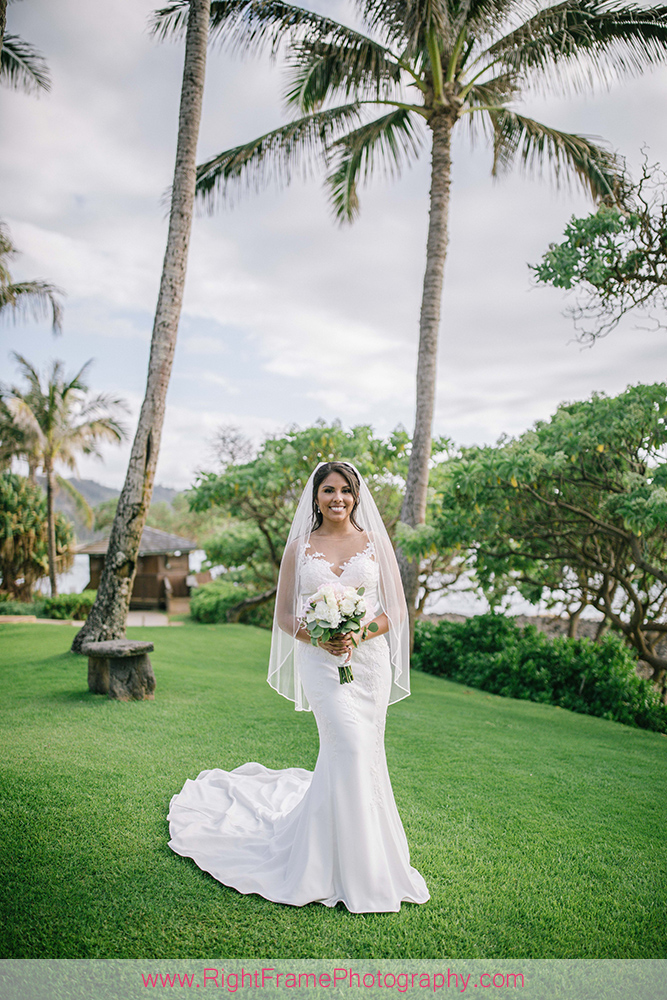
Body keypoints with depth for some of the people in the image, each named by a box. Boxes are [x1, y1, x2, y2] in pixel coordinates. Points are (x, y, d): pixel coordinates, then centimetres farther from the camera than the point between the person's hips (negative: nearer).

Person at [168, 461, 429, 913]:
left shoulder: (376, 543, 6)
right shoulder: (300, 546, 5)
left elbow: (396, 610, 5)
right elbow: (284, 615, 5)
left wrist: (361, 632, -12)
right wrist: (318, 637, -12)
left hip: (369, 659, 2)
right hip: (321, 660, -2)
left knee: (362, 753, 7)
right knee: (349, 745, -14)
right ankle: (356, 867, 5)